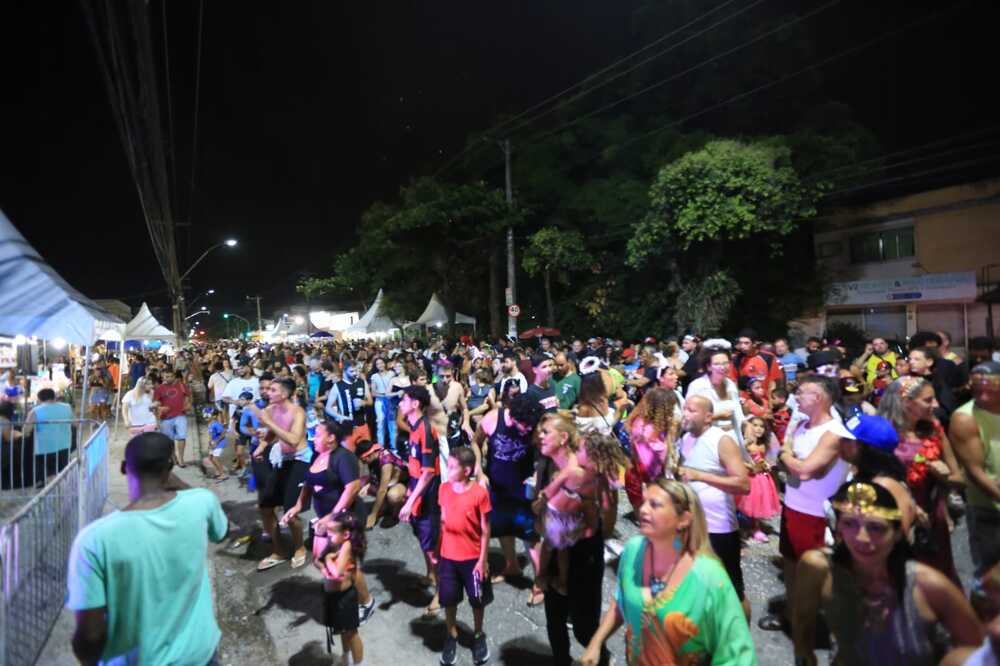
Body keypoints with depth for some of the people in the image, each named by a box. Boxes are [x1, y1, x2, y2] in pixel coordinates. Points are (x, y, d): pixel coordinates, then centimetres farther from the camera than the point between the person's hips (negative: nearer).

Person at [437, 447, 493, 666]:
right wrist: (437, 549, 9)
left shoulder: (480, 492, -19)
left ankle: (478, 635, 39)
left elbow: (485, 530, -11)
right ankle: (452, 636, 38)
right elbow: (443, 521, 5)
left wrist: (482, 560, -9)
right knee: (449, 599, 14)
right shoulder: (444, 488, -7)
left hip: (473, 557, -3)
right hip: (448, 556, 3)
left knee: (477, 600, 14)